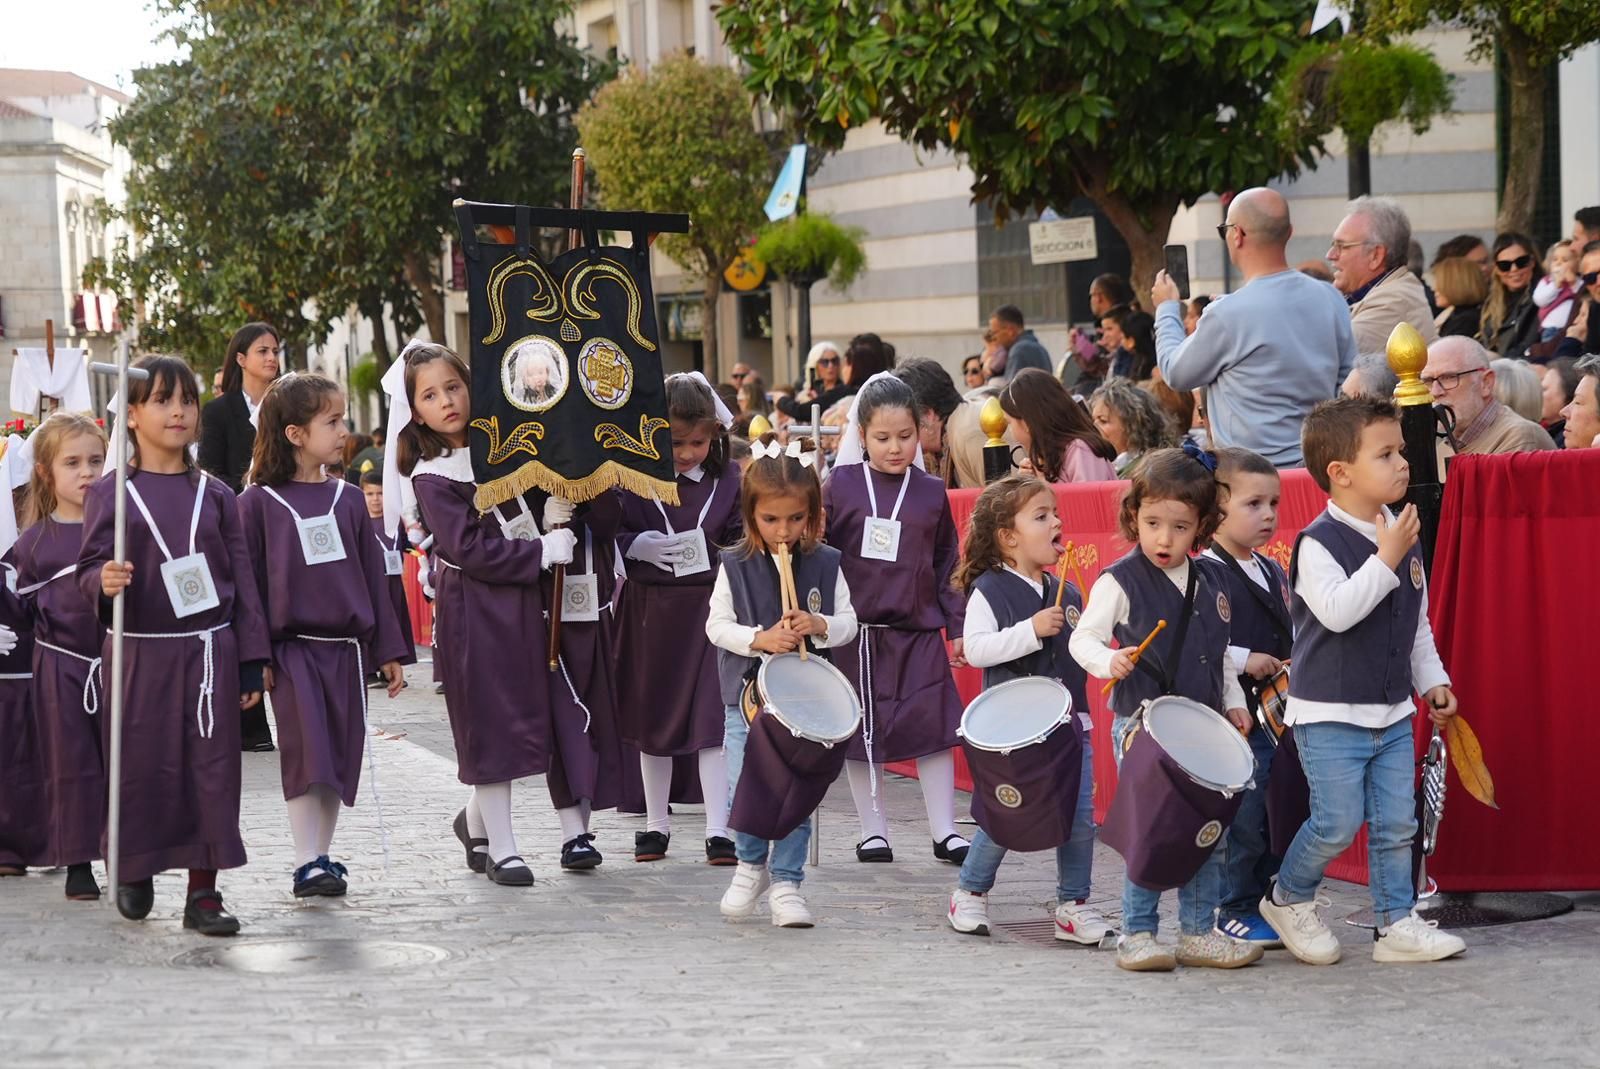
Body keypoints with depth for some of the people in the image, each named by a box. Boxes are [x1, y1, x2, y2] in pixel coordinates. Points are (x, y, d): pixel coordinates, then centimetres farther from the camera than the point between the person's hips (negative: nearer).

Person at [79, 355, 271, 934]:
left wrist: (252, 662, 4)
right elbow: (89, 569, 0)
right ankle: (134, 873, 27)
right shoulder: (109, 492, 0)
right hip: (139, 652, -2)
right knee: (141, 768, 4)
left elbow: (241, 578, 7)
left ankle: (204, 891, 7)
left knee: (212, 768, 0)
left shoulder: (215, 495, 6)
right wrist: (104, 582, -24)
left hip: (209, 651, 2)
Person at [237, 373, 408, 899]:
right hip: (292, 649, -4)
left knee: (340, 758, 7)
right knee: (307, 756, -9)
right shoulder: (257, 503, -4)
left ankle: (323, 854, 18)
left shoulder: (347, 500, 9)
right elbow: (246, 582, -3)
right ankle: (307, 863, -4)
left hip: (346, 648, 5)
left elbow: (371, 575, 12)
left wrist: (388, 650, 11)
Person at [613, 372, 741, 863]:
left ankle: (718, 830, -2)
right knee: (653, 717, 11)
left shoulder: (726, 479, 0)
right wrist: (634, 546, -18)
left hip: (709, 606, 0)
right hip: (649, 607, 0)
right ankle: (656, 824, 24)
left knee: (712, 716, -5)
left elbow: (740, 542, 9)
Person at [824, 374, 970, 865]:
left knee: (934, 727, -2)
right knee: (861, 732, 6)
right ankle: (873, 829, 18)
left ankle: (944, 831, 7)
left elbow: (948, 563, 11)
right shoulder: (840, 485, -1)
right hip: (856, 631, -1)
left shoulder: (932, 492, 5)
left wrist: (958, 625, 9)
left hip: (919, 631, 1)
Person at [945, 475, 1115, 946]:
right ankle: (970, 894, 22)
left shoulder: (1068, 594, 11)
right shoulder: (989, 590, -7)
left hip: (1069, 721, 5)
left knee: (1080, 820, 2)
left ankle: (1073, 906, 14)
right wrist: (1031, 631, -23)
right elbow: (975, 648, -17)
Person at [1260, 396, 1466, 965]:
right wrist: (1385, 559, -26)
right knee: (1338, 822, -5)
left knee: (1397, 822, 5)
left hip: (1392, 713, 6)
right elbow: (1337, 611, -29)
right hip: (1329, 717, -6)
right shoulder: (1318, 543, -14)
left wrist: (1432, 680, 12)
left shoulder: (1404, 538, 9)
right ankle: (1288, 898, 18)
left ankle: (1398, 922, 14)